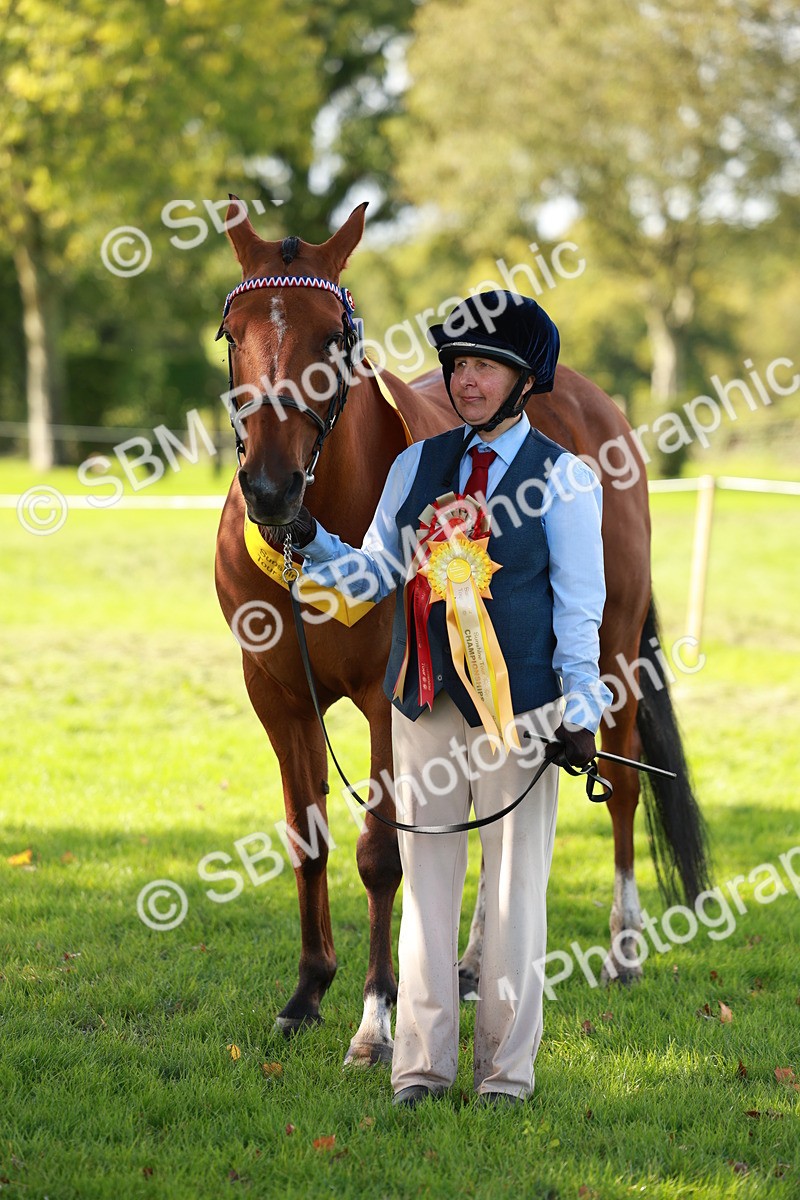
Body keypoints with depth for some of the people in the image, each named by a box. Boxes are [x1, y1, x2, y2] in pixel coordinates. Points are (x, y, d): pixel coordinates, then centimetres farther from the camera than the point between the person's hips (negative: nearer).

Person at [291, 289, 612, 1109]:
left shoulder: (563, 478, -1)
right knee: (426, 880, 7)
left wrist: (579, 710, -8)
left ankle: (506, 1067, 12)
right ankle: (421, 1064, 13)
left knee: (514, 887, 4)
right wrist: (311, 542, -8)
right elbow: (375, 571, 10)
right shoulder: (417, 465, 9)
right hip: (425, 703, 4)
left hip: (518, 707, -4)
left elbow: (579, 605, -2)